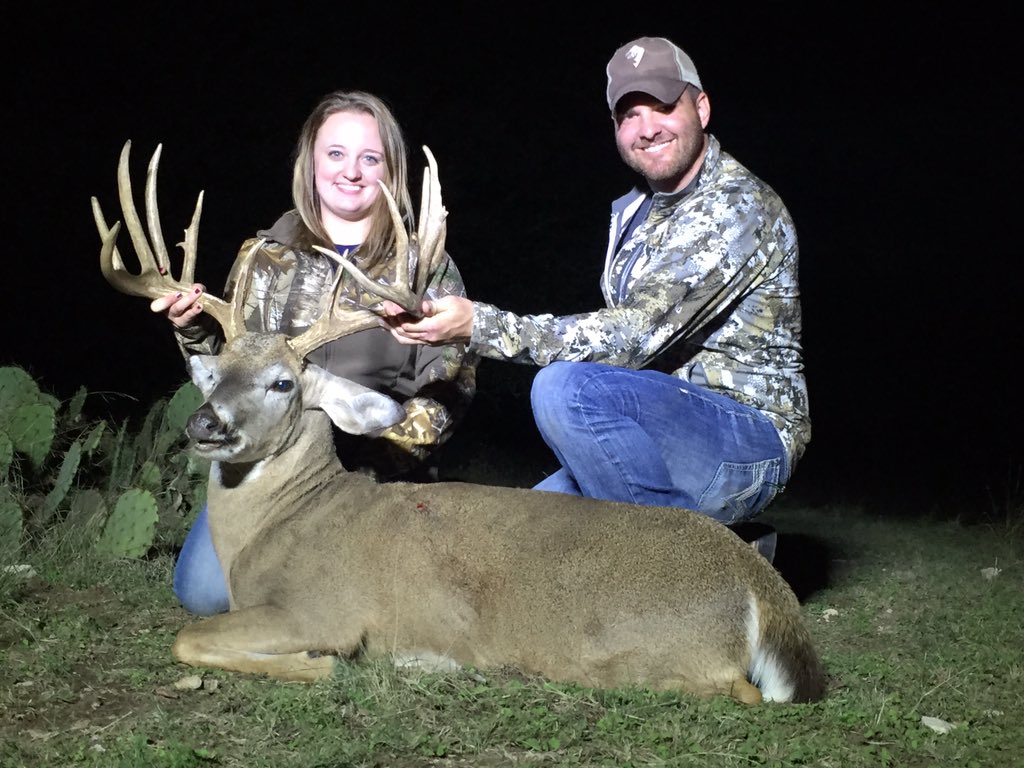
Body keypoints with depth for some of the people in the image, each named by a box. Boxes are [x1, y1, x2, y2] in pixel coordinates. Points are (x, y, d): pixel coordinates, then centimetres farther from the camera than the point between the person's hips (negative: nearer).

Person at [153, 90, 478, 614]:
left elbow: (450, 385, -2)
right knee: (205, 591, -17)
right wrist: (195, 328, -9)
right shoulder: (264, 257, 10)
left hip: (381, 478, -2)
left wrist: (387, 444, -17)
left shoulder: (426, 270, 3)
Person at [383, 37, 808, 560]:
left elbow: (635, 335, -25)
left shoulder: (739, 206, -15)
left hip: (748, 443, -9)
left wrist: (478, 325, -28)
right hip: (670, 435, 9)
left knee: (566, 388, -31)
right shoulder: (632, 213, 15)